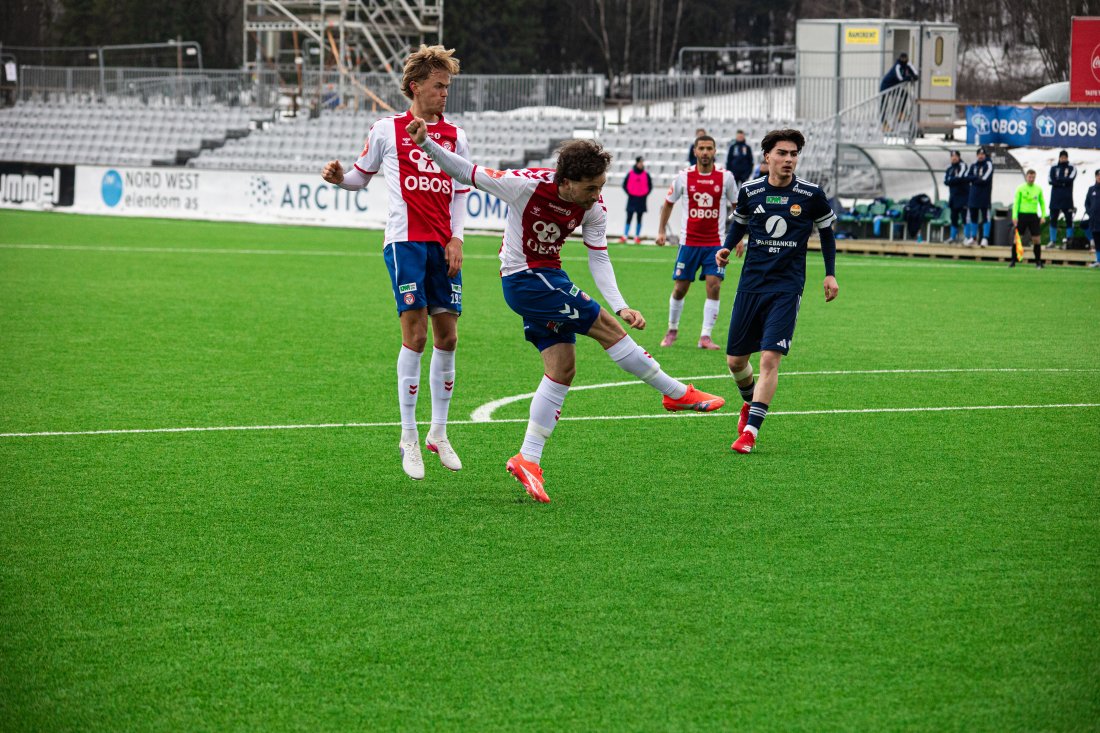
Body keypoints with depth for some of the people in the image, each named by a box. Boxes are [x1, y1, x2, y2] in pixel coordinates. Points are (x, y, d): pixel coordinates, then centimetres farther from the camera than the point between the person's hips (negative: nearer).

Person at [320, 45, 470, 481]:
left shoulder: (455, 136, 13)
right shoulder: (387, 130, 4)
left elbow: (460, 194, 15)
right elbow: (362, 176, 13)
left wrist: (456, 238, 2)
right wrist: (340, 178, -8)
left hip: (443, 244, 4)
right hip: (406, 240, -4)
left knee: (447, 337, 4)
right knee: (415, 334, -11)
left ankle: (439, 433, 18)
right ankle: (408, 437, -4)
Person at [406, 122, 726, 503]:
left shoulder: (594, 208, -8)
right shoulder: (527, 185, -25)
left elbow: (599, 259, -4)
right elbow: (467, 173, -17)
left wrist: (620, 305, -16)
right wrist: (426, 145, -27)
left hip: (548, 278, 7)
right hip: (524, 279, -7)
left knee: (562, 367, 2)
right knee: (604, 326, -11)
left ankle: (528, 459, 6)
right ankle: (678, 393, 1)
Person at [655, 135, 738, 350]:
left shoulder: (725, 177, -2)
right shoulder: (684, 177, -2)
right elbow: (668, 203, 11)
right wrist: (661, 231, 6)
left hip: (715, 242, 0)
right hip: (689, 242, 0)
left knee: (714, 286, -12)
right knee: (680, 289, 3)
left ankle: (705, 336, -8)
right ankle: (672, 330, 24)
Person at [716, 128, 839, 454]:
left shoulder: (811, 195, -4)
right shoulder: (749, 191, 1)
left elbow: (826, 231, 11)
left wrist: (830, 274, 9)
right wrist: (727, 247, 1)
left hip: (787, 288, -3)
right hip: (751, 284, 3)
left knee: (770, 358, -16)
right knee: (735, 360, 7)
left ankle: (750, 431, -12)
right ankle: (750, 403, 40)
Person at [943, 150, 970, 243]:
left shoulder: (962, 166, -6)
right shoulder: (949, 168, 14)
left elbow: (961, 178, -19)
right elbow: (945, 180, 4)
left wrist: (951, 180, -7)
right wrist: (956, 179, -13)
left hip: (963, 196, -7)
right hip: (953, 196, 7)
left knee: (964, 217, -12)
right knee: (953, 218, 10)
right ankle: (953, 237, 16)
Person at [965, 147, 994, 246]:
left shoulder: (988, 165, -4)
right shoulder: (973, 165, 12)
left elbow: (985, 179, -16)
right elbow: (967, 178, 2)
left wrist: (973, 179, -7)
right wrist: (977, 178, -12)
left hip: (984, 196, -5)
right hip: (973, 194, 5)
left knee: (985, 217, -6)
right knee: (973, 216, 10)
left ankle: (985, 238, -7)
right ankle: (973, 237, 20)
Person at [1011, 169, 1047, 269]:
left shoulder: (1038, 189, 7)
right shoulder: (1020, 188, 0)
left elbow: (1042, 203, 14)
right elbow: (1016, 203, -1)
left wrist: (1043, 216, 4)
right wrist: (1014, 216, -9)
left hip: (1033, 215, 2)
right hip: (1022, 215, -2)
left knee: (1036, 239, -2)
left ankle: (1038, 261, 6)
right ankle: (1013, 260, 4)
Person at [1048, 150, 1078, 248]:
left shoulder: (1072, 168, 4)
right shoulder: (1053, 168, 9)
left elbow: (1070, 179, -13)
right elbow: (1050, 180, -4)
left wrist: (1058, 180, -10)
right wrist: (1063, 182, -12)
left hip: (1067, 198, -2)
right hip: (1055, 197, 2)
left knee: (1069, 219, -4)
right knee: (1053, 219, 4)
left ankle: (1069, 239, 1)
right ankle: (1053, 240, 10)